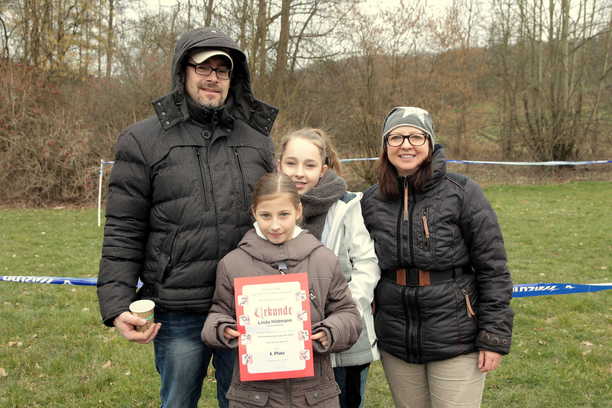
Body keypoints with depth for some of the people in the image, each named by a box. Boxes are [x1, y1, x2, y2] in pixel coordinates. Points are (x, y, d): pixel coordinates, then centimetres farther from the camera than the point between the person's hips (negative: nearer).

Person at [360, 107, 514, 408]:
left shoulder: (462, 193, -7)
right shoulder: (371, 201, 5)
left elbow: (492, 268, -6)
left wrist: (495, 337, -9)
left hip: (457, 344, -3)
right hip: (395, 346, 4)